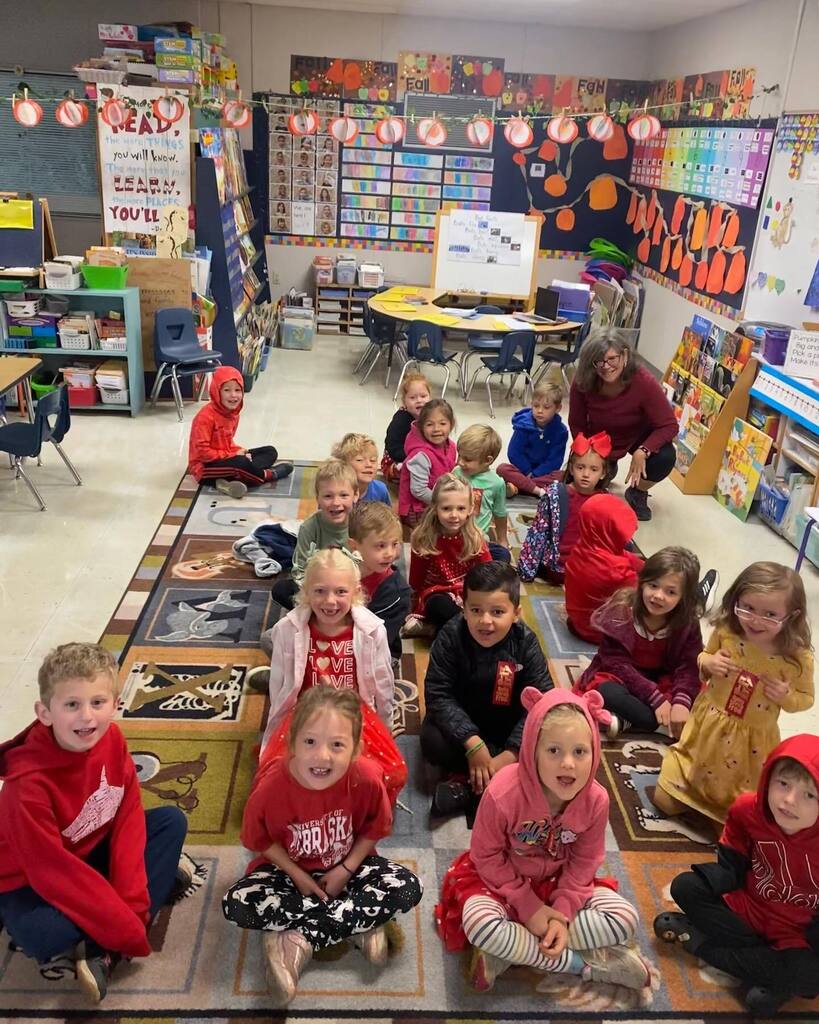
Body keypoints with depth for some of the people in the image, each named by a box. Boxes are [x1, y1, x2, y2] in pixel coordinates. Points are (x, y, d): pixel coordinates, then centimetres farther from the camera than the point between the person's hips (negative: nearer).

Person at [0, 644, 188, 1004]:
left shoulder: (112, 739, -16)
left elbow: (129, 819, -12)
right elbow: (53, 870, -29)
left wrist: (131, 901, -22)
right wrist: (127, 927, -27)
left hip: (93, 852, 6)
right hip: (32, 881, -6)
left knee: (172, 821, -10)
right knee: (44, 934, -35)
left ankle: (104, 951, -16)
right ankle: (158, 880, -11)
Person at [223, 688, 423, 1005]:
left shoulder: (366, 778, -29)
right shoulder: (270, 786, -30)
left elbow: (372, 831, -8)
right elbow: (261, 841, -11)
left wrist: (345, 870, -14)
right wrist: (298, 877, -14)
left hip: (347, 865, 1)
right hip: (289, 869, 0)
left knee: (408, 889, -24)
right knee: (236, 904, -27)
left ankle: (297, 942, -20)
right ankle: (361, 925, -19)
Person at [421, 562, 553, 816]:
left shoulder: (525, 642, -20)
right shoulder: (451, 636, -22)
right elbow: (437, 694, -22)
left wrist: (510, 755, -29)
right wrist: (472, 743, -32)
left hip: (508, 725, 1)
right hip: (461, 720, -1)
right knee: (432, 741, -29)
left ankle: (468, 782, -22)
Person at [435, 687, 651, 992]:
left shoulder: (595, 799, -20)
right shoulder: (503, 793, -30)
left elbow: (584, 862, -7)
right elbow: (487, 857, -17)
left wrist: (563, 912, -19)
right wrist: (529, 907, -18)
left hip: (558, 880, 4)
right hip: (502, 880, -3)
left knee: (625, 919, -15)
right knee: (479, 924, -33)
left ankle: (511, 953, -16)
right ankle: (585, 963, -17)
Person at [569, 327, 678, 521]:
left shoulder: (643, 382, -34)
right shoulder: (583, 382, -29)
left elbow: (669, 426, -29)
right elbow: (577, 425, -12)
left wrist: (642, 451, -43)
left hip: (638, 436, -2)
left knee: (665, 457, -29)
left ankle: (637, 493, 3)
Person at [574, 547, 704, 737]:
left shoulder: (688, 624, -11)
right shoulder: (621, 612, -20)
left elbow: (688, 665, -17)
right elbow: (617, 662, -22)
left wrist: (682, 701, -37)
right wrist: (655, 698, -29)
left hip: (662, 681, 3)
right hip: (620, 677, -3)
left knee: (698, 694, -25)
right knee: (608, 692, -36)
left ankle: (625, 721, -29)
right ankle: (668, 725, -30)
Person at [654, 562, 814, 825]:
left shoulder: (798, 658, -22)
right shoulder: (725, 632, -16)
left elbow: (805, 698, -4)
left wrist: (786, 696, -26)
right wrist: (708, 663, -18)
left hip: (751, 741, -2)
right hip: (709, 726, 2)